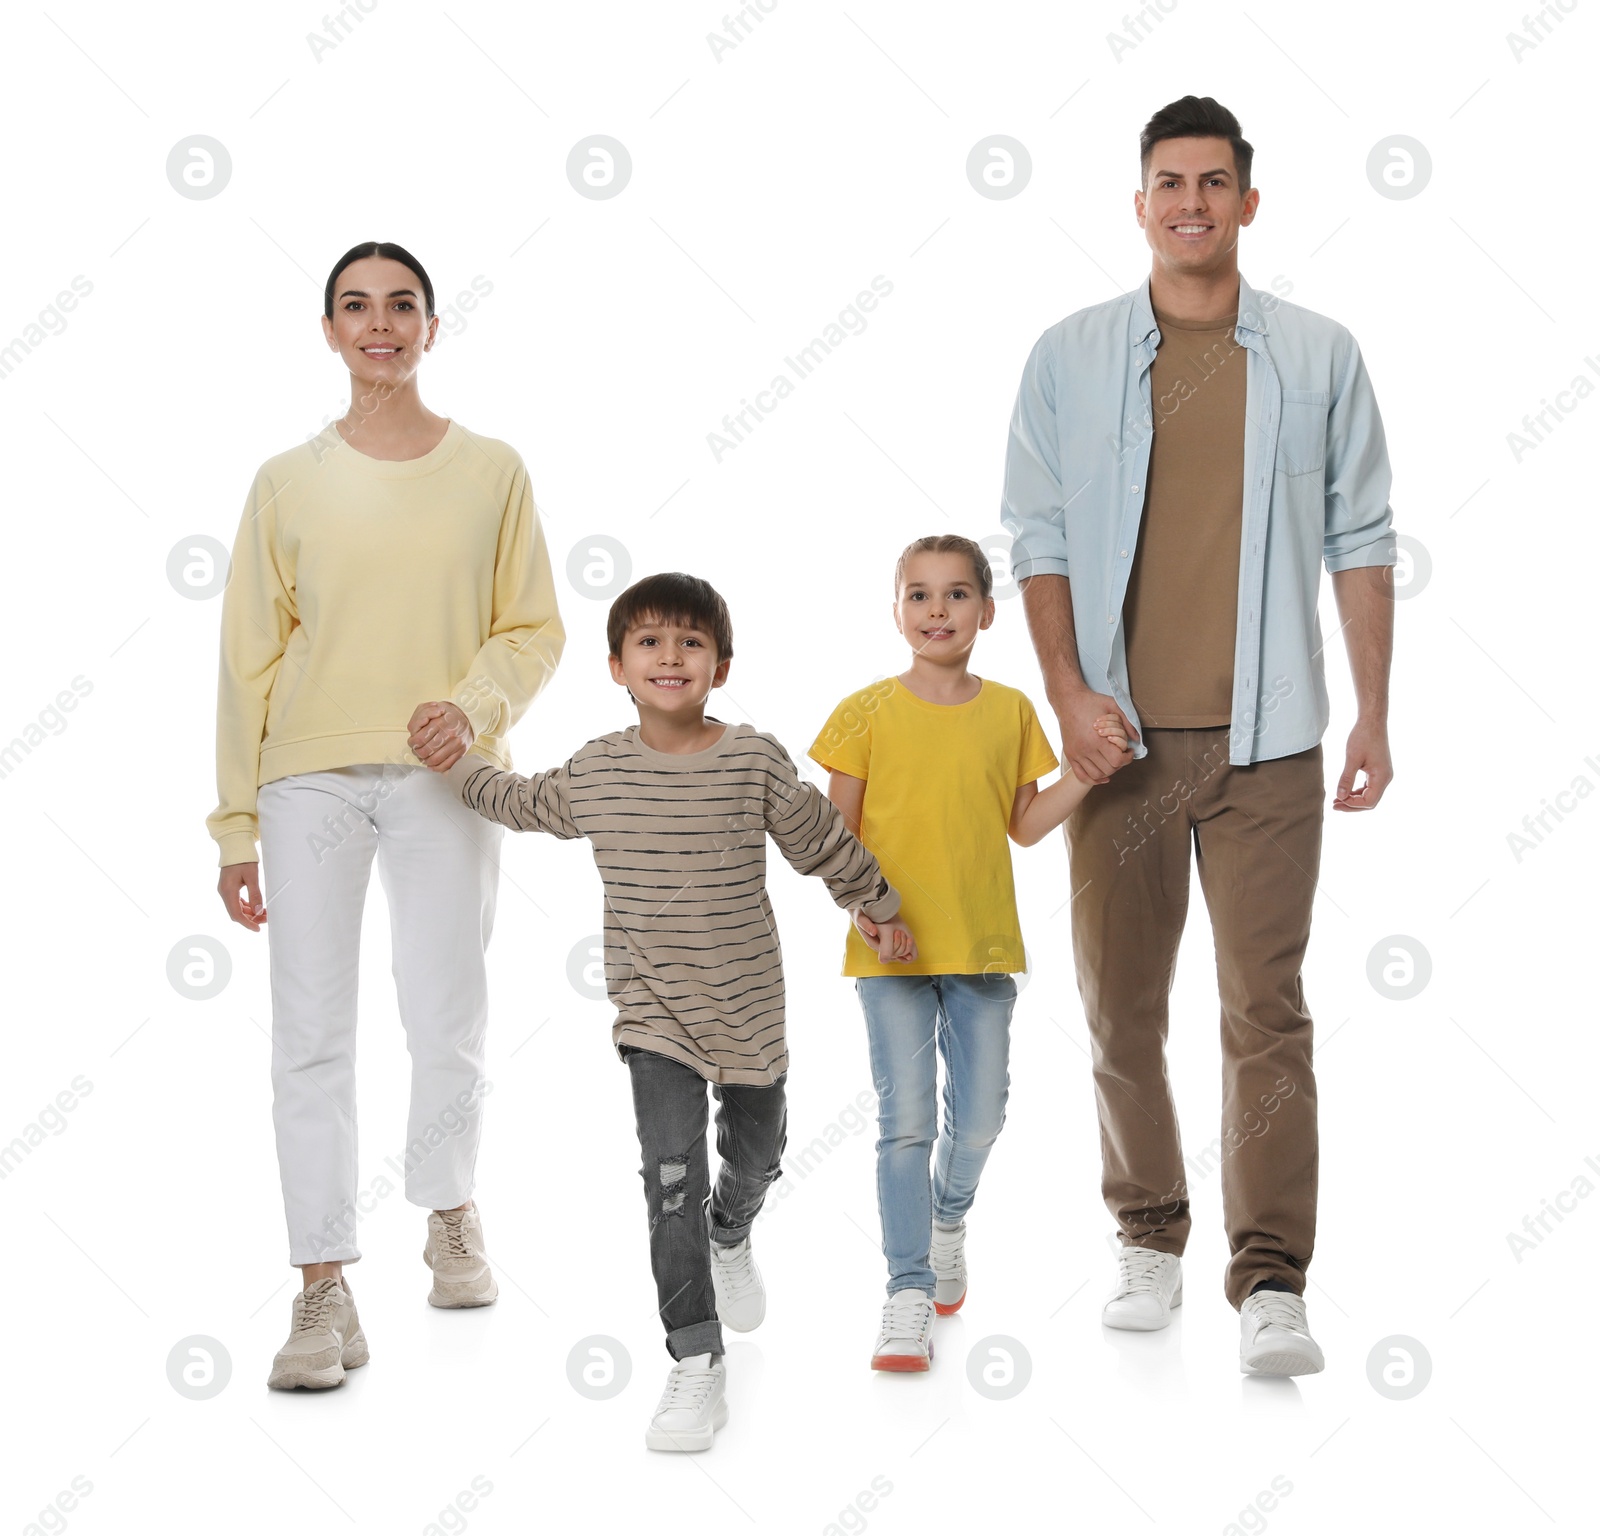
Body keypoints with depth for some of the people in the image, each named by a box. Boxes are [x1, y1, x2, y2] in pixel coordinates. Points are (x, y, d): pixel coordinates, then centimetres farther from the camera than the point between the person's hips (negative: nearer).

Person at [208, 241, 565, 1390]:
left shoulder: (491, 470, 5)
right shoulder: (289, 484, 6)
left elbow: (534, 628, 7)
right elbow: (250, 659, 6)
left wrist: (476, 703, -15)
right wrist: (237, 827, 3)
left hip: (443, 778, 0)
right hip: (310, 778, 0)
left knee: (449, 1022, 4)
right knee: (313, 1036, -3)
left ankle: (450, 1211, 33)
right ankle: (326, 1295, 3)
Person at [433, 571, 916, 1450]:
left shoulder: (754, 761, -10)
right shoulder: (595, 772, -3)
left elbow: (824, 842, 3)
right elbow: (523, 803, 19)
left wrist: (881, 908, 12)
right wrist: (456, 767, 17)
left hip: (747, 1006, 1)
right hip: (652, 1014, -1)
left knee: (754, 1154, 21)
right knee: (671, 1178, -12)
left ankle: (730, 1239, 56)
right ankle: (695, 1367, -8)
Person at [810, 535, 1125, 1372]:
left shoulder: (1010, 711, 5)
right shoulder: (867, 712, -2)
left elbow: (1025, 823, 10)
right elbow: (837, 831, -1)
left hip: (983, 943, 3)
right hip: (892, 949, -2)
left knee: (980, 1113, 8)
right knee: (905, 1121, -5)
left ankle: (949, 1218, 39)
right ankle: (909, 1291, 2)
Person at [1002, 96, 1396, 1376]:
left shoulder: (1318, 355, 6)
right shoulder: (1070, 357, 6)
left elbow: (1361, 542, 7)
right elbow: (1039, 535, 5)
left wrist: (1374, 713, 2)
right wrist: (1067, 693, -6)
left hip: (1262, 738, -1)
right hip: (1120, 734, 1)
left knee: (1266, 1007, -4)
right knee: (1121, 1003, 9)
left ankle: (1271, 1281, 0)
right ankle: (1150, 1239, 25)